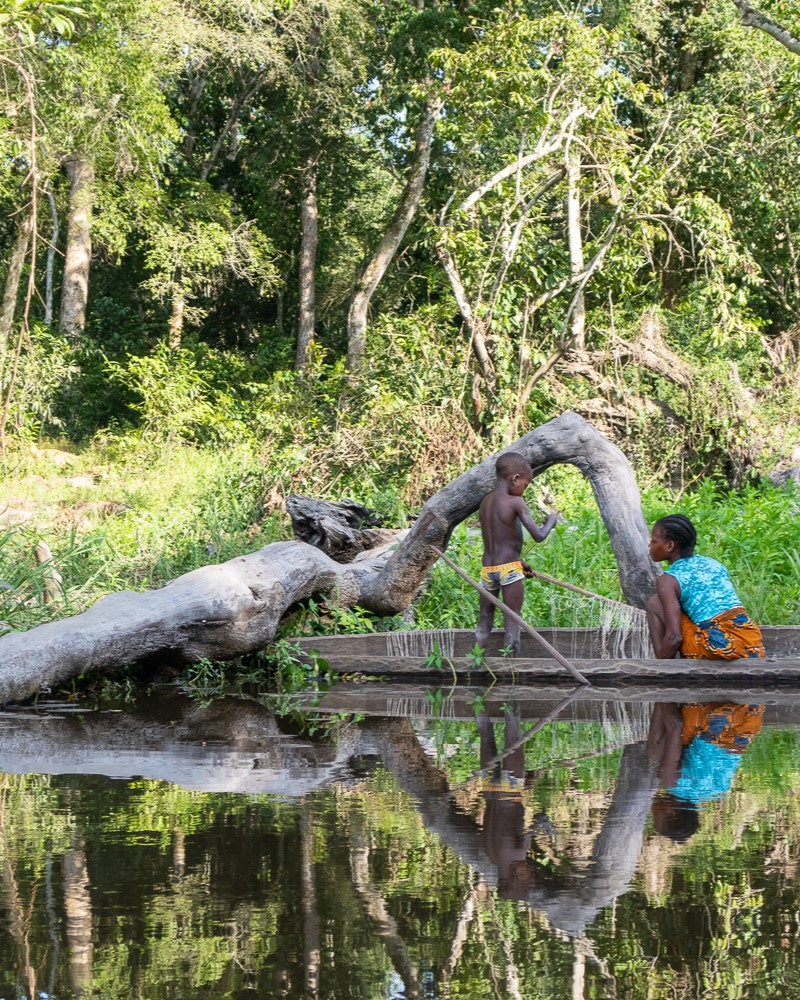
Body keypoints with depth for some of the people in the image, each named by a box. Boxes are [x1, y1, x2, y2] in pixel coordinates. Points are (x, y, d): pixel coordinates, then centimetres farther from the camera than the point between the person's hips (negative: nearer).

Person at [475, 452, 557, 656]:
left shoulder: (485, 502, 11)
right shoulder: (515, 502, -11)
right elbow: (538, 536, -13)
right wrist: (550, 521, 7)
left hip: (487, 568, 6)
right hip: (509, 569, -6)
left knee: (484, 621, 13)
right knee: (512, 622, 1)